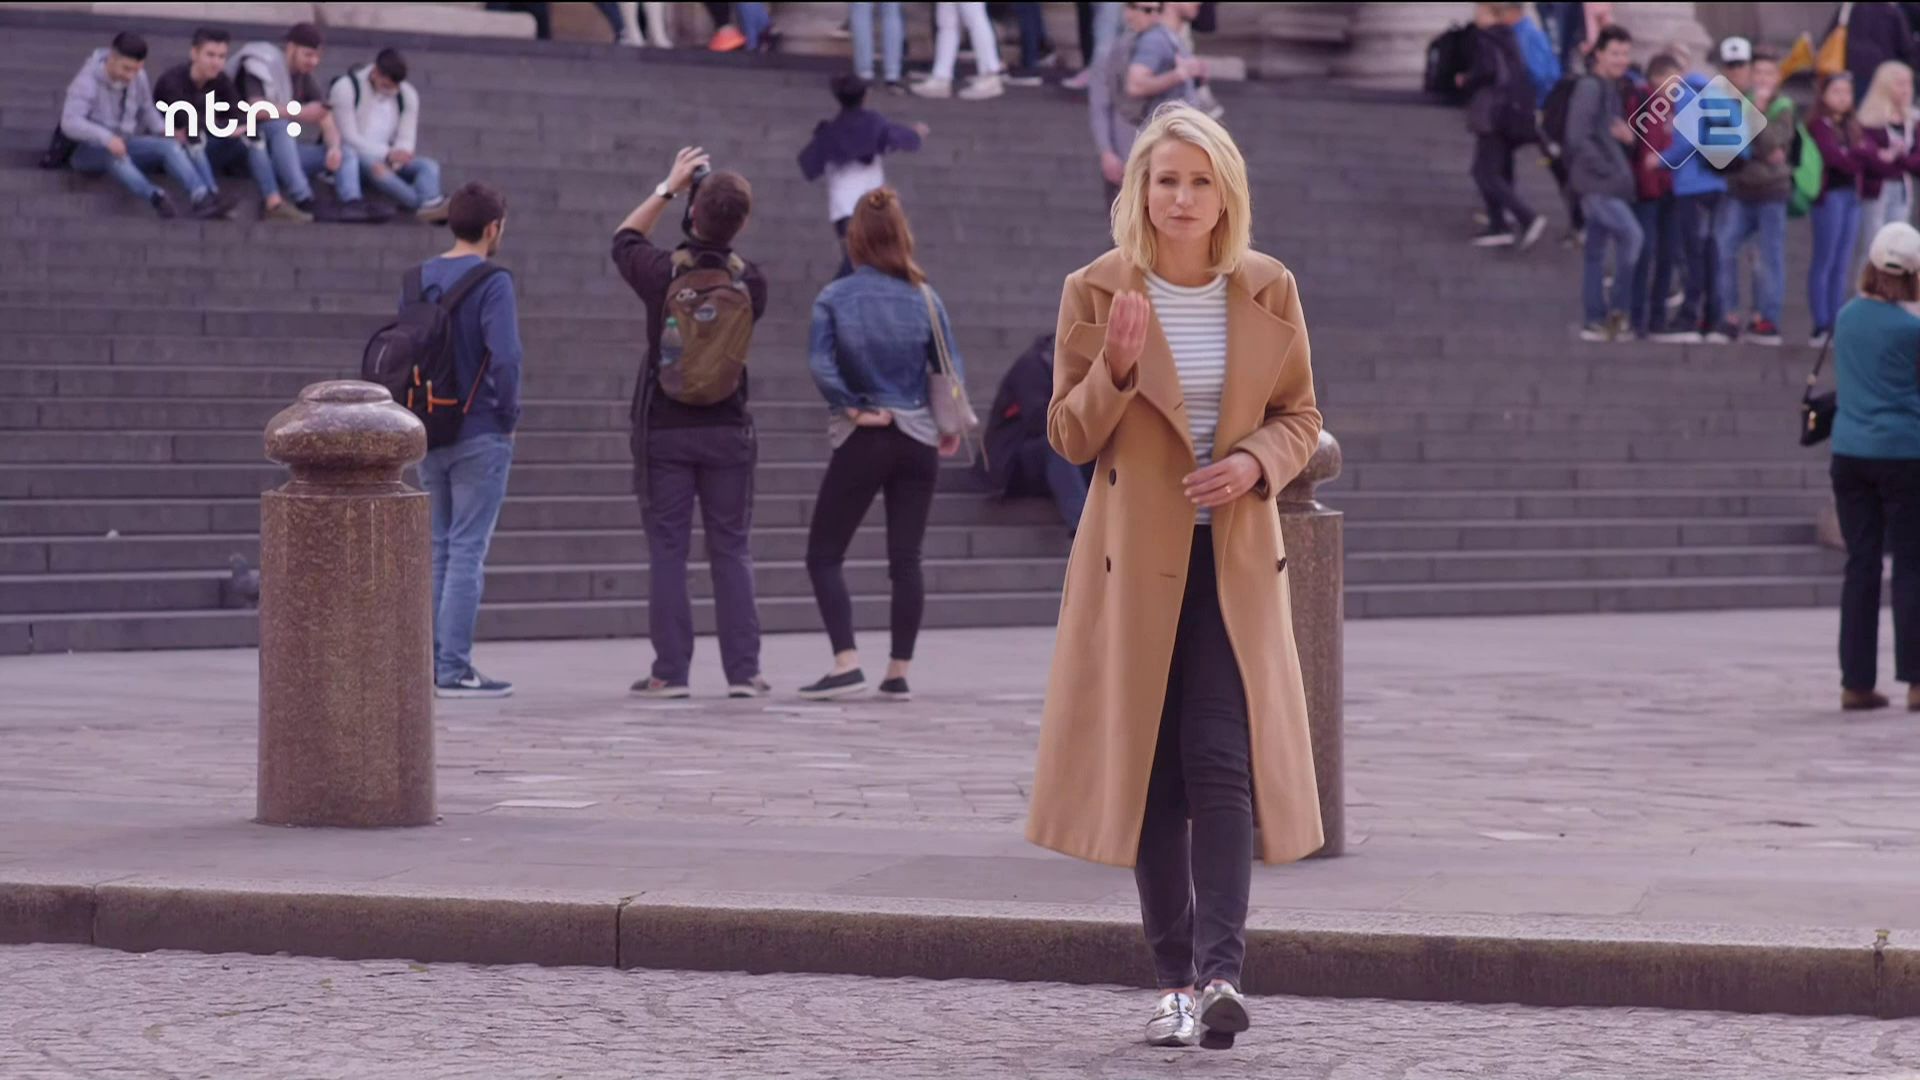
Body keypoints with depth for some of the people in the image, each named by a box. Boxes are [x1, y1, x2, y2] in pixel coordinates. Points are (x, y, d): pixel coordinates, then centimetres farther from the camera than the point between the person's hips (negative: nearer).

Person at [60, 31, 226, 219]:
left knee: (170, 145, -20)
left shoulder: (139, 77, -1)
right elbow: (70, 123, -29)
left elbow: (147, 109, 15)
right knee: (114, 154, -40)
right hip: (90, 150, -5)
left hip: (125, 144, 5)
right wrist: (107, 137, -44)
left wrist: (162, 129, -7)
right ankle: (156, 198, -63)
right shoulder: (88, 81, -18)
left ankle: (203, 199, -42)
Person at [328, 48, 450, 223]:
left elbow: (405, 139, 3)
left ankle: (429, 204, -56)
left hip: (386, 161, 5)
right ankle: (426, 204, -59)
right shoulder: (345, 88, -11)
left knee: (429, 165, -21)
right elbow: (349, 138, -16)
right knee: (375, 167, -39)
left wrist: (396, 159, -21)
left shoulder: (408, 95, 5)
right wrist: (388, 154, -26)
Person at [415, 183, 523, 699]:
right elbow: (505, 357, -23)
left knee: (438, 547, 15)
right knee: (468, 550, -4)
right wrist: (509, 414, -9)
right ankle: (454, 668, -5)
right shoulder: (491, 283, -13)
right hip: (480, 435, -6)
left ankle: (431, 661, 16)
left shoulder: (418, 280, 8)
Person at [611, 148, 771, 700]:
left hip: (664, 431, -1)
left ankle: (671, 671, 0)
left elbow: (623, 240, 11)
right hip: (727, 431, 1)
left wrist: (668, 187, 15)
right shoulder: (749, 281, -5)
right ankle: (743, 671, 3)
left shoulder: (663, 272, -9)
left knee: (667, 551, 2)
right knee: (731, 551, 6)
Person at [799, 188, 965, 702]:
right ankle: (899, 672, 7)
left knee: (824, 554, 6)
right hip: (917, 439, 3)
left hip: (860, 443, -3)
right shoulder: (924, 298, -1)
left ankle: (846, 663, -7)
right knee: (906, 558, 7)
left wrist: (854, 408, -7)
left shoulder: (835, 299, -6)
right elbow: (953, 369, -2)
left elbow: (820, 366, -17)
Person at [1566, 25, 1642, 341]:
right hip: (1596, 183, -9)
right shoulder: (1590, 87, -12)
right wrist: (1605, 169, -16)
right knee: (1632, 235, -19)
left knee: (1596, 252, 10)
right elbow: (1578, 137, -19)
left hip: (1611, 184, 9)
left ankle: (1596, 321, 12)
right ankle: (1618, 308, -13)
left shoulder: (1613, 88, 16)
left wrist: (1626, 134, 0)